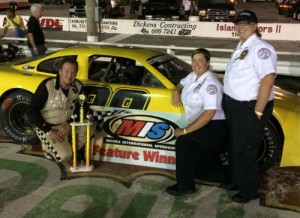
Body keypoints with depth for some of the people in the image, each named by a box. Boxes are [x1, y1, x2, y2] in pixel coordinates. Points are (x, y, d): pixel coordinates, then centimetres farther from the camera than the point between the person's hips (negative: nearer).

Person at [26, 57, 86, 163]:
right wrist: (49, 131, -20)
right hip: (47, 127, -5)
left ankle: (67, 148, 5)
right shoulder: (47, 85, -21)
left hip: (67, 125, 5)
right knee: (64, 156, -21)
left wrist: (69, 123, -17)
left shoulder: (78, 86, -7)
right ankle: (49, 148, 11)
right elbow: (31, 111, -17)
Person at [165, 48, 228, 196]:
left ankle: (185, 185, -15)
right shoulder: (193, 76, 9)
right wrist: (176, 92, 6)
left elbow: (210, 113, -30)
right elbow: (181, 84, 32)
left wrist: (185, 130, -30)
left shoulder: (210, 83, -19)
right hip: (201, 127, 9)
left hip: (214, 128, -9)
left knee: (183, 142, -27)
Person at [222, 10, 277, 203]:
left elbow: (268, 80, -27)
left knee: (244, 151, 1)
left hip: (249, 108, -10)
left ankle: (249, 191, 19)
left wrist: (258, 112, -25)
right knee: (234, 147, 21)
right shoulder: (242, 47, 12)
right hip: (234, 106, 10)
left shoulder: (260, 48, -19)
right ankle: (236, 181, 39)